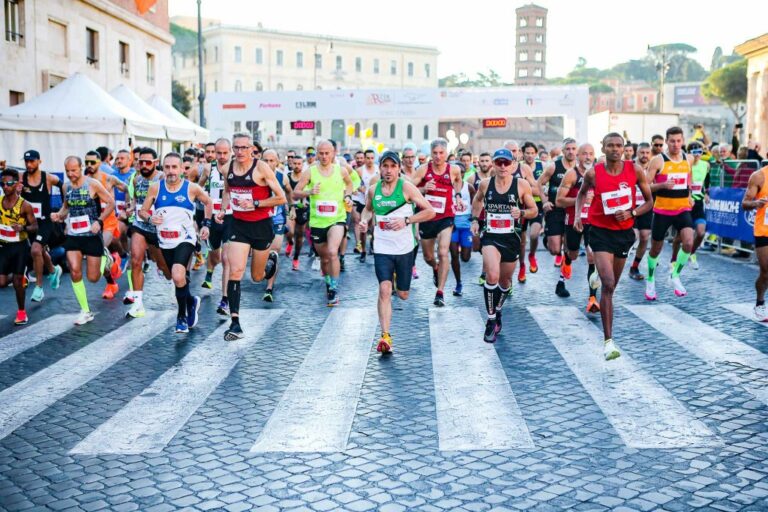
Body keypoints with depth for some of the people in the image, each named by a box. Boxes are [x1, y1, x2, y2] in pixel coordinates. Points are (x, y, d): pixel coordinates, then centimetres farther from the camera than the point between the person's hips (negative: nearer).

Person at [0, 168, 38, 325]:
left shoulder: (24, 205, -11)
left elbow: (35, 227, -7)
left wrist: (23, 228, -26)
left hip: (20, 246, -4)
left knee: (17, 280, 4)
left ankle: (21, 311, 20)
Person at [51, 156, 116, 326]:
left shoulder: (93, 184, -10)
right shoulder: (66, 187, 6)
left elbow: (111, 203, -7)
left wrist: (99, 221, -18)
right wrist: (59, 215, -1)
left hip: (92, 236, -4)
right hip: (73, 235, 4)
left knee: (93, 277, -1)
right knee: (74, 271, -12)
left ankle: (105, 259, 35)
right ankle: (85, 311, 2)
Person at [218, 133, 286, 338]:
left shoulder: (261, 168, -13)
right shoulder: (229, 167, 2)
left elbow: (281, 198, -12)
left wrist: (255, 203, -20)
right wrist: (222, 210, 4)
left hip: (261, 225, -3)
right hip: (239, 225, 3)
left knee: (257, 276, 12)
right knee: (235, 271, -13)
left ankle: (271, 259, 49)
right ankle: (235, 323, -11)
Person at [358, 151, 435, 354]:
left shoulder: (406, 187, -8)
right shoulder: (373, 190, 2)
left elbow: (430, 211, -7)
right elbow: (368, 208, 23)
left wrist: (406, 220, -18)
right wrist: (364, 219, 1)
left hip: (404, 248, -1)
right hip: (382, 248, 1)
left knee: (403, 294, 12)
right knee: (384, 289, -17)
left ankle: (398, 283, 51)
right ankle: (385, 336, -15)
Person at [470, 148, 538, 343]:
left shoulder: (522, 185, -4)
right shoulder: (485, 184, 1)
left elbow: (534, 210, 2)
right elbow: (477, 200, 22)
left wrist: (521, 213, -17)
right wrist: (475, 219, 10)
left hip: (511, 238, 1)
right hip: (490, 236, -1)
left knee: (505, 279, 16)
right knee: (492, 276, -23)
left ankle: (497, 311, 44)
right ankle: (491, 321, -12)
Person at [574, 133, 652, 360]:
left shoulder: (635, 170, -6)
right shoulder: (593, 173, -9)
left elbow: (649, 201, 3)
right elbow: (582, 193, 13)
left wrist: (631, 213, -15)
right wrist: (578, 215, -1)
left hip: (624, 231, 3)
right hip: (601, 231, -3)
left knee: (611, 286, 16)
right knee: (608, 284, -18)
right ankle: (608, 341, -16)